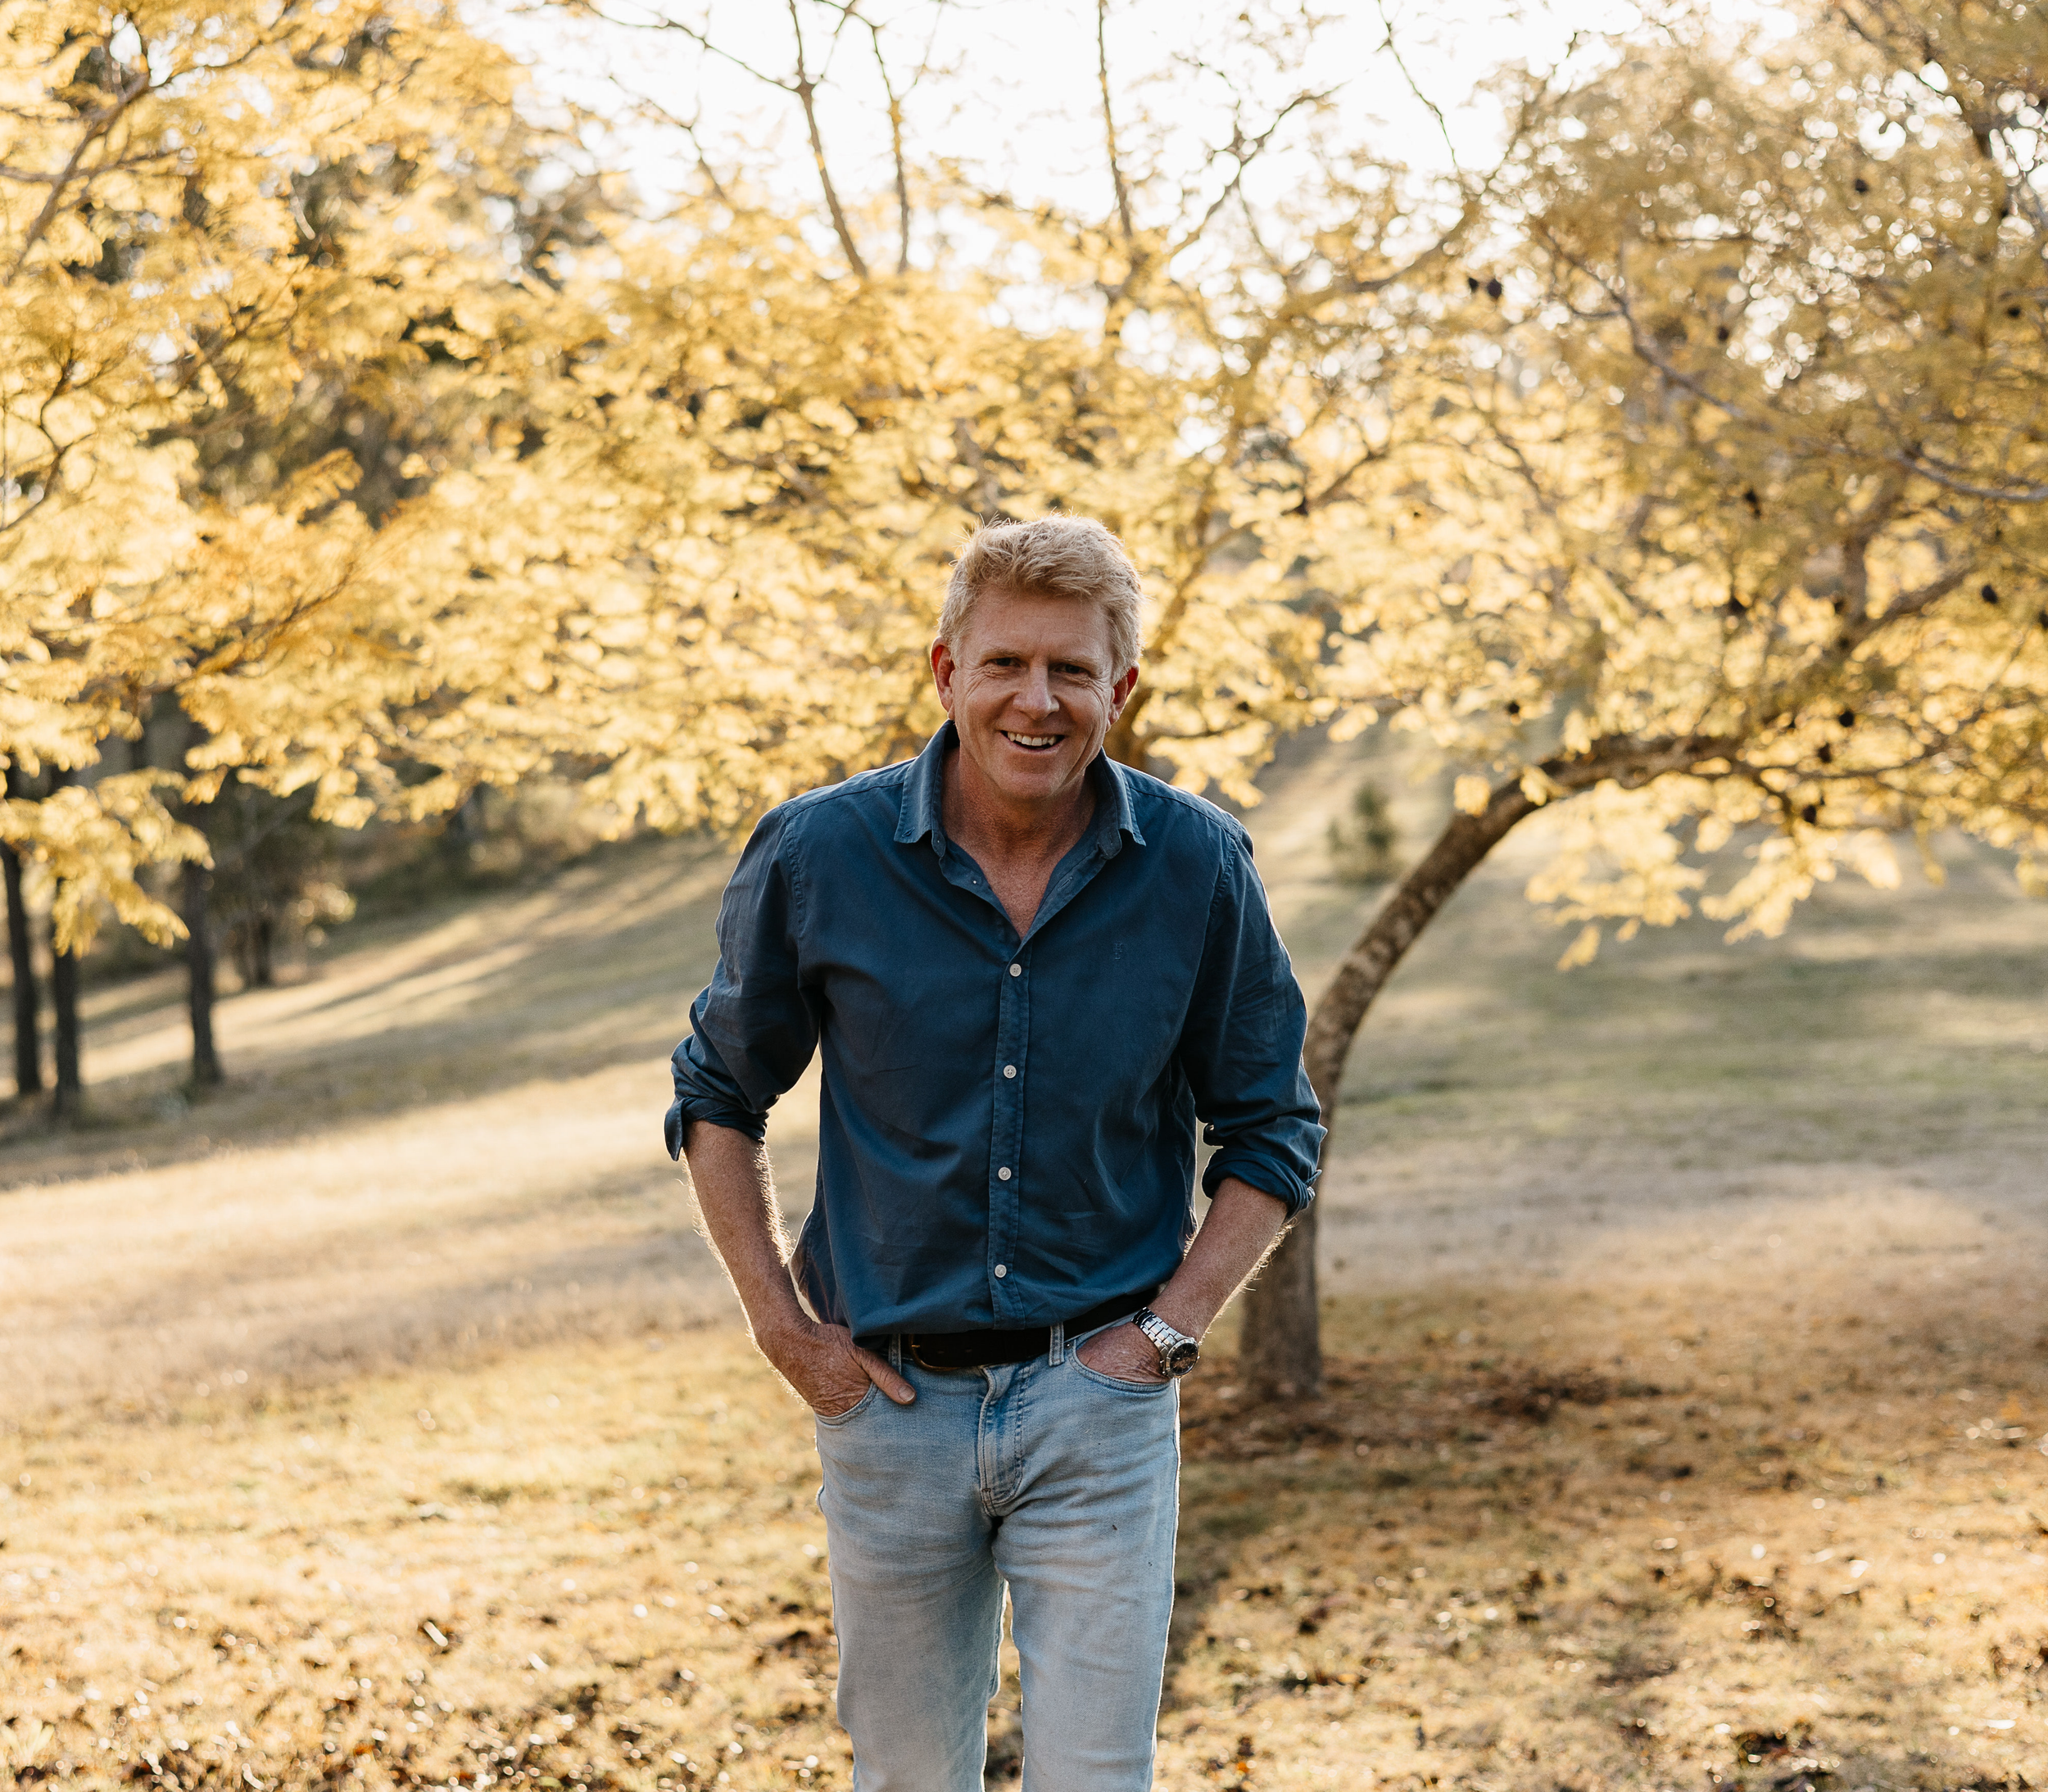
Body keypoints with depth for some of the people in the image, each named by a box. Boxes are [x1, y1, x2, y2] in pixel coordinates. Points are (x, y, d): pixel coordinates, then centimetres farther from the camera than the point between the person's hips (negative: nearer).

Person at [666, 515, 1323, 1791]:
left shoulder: (1196, 868, -5)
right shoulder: (819, 857, -6)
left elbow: (1272, 1133, 6)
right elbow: (720, 1098, 8)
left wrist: (1171, 1329, -4)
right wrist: (784, 1327, 0)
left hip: (1100, 1406, -1)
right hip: (892, 1399, 1)